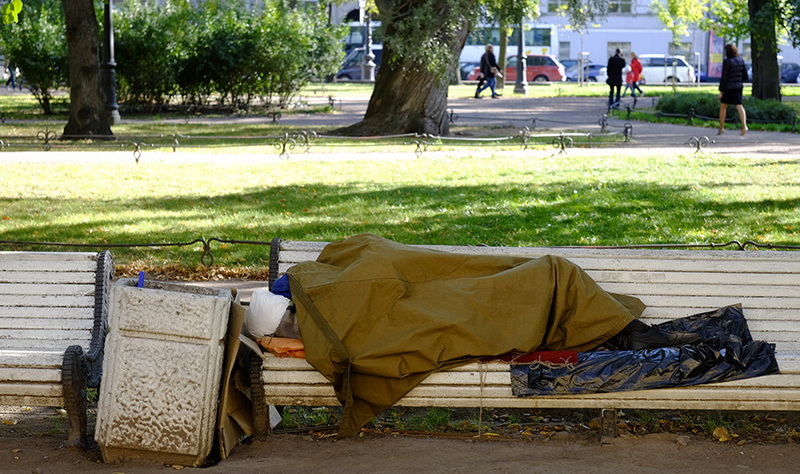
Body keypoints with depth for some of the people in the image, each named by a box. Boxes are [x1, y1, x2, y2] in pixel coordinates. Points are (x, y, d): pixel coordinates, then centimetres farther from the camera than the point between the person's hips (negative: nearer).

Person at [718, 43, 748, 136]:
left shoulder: (727, 62, -14)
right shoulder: (740, 60, 4)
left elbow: (724, 77, -14)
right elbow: (745, 75, 8)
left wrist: (721, 91, -10)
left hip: (728, 87, -5)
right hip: (739, 87, 5)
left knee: (723, 106, 11)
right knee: (739, 106, -1)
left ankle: (721, 128, 17)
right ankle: (744, 126, -21)